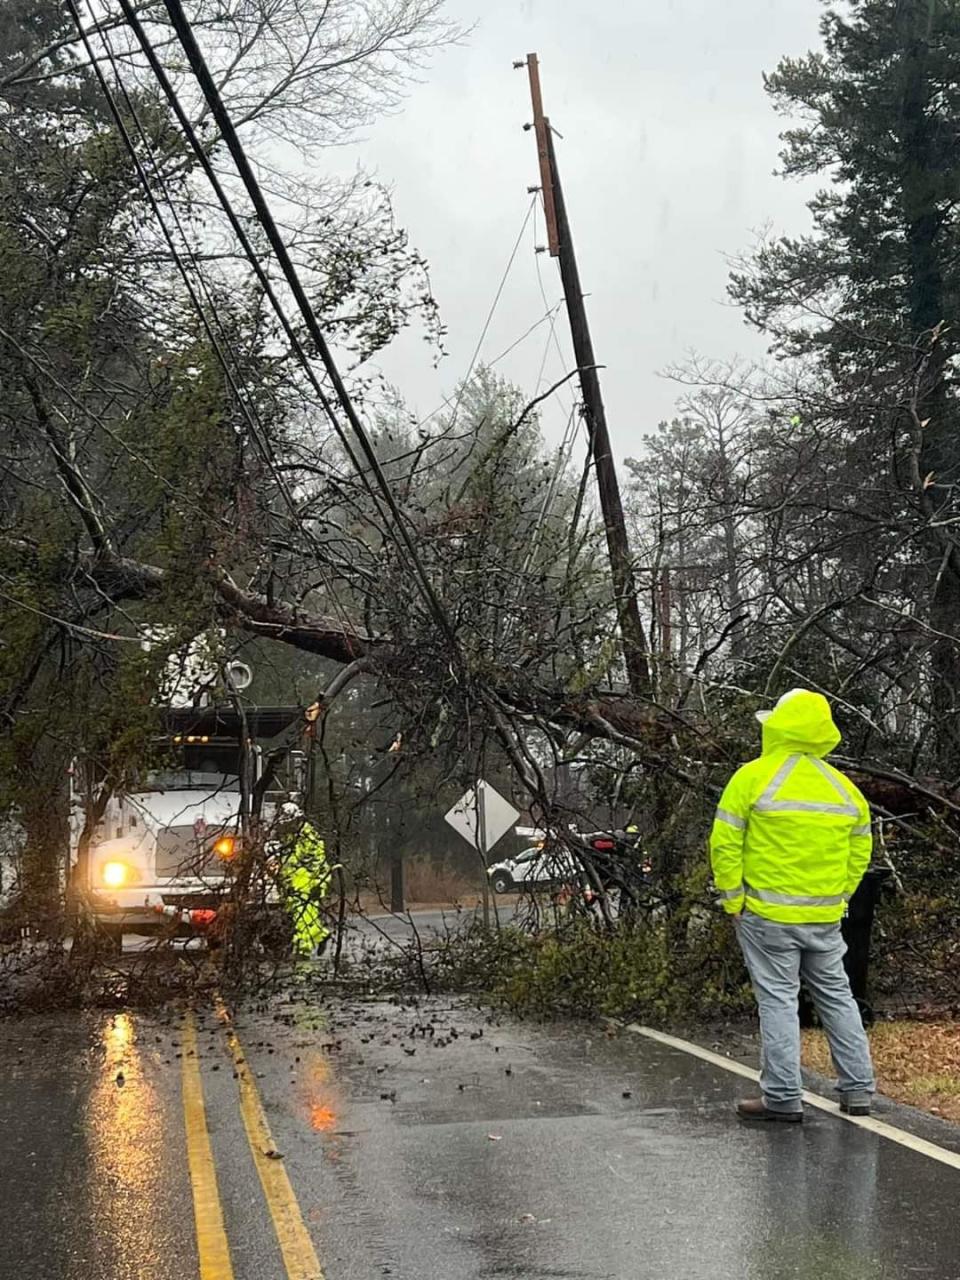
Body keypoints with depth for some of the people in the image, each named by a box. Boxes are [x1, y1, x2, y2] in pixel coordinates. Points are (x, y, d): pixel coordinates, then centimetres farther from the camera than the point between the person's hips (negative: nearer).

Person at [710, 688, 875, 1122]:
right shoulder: (843, 787, 7)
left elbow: (725, 843, -11)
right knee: (836, 996, 15)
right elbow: (860, 849, 11)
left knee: (778, 1000, 0)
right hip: (825, 916, 5)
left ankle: (783, 1098, 1)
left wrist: (733, 898, -4)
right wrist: (839, 895, 16)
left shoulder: (753, 777, -9)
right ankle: (858, 1089, 18)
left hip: (767, 915, -5)